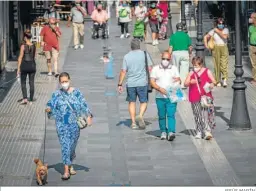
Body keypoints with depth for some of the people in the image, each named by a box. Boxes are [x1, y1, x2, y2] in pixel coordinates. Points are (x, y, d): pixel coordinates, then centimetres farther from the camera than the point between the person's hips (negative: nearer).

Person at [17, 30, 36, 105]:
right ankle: (31, 99, 13)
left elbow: (20, 57, -10)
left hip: (24, 65, -4)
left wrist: (18, 68, -6)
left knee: (23, 83, 7)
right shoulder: (34, 46, 1)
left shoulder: (23, 46, -12)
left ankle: (25, 98, -7)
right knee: (31, 83, 9)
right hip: (32, 65, 4)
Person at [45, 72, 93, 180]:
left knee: (72, 145, 12)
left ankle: (70, 165, 35)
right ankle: (66, 171, -8)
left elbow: (84, 105, -3)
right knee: (65, 146, -7)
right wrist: (48, 109, -25)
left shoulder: (77, 93, 2)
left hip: (74, 124, 1)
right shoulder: (57, 94, 4)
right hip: (62, 125, -1)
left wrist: (88, 116, -16)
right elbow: (51, 104, -2)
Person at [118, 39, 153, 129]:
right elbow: (150, 68, -3)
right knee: (143, 102, 9)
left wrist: (120, 84, 3)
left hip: (130, 83, 1)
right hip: (142, 82, -1)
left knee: (132, 102, 11)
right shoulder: (145, 54, -1)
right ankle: (140, 116, -16)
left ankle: (133, 122, 11)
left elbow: (123, 71, -2)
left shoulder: (126, 56, 1)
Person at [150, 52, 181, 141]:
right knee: (161, 116, 6)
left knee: (171, 114, -12)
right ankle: (163, 132, 19)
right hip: (160, 97, 1)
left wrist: (178, 80, -12)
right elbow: (152, 82, 0)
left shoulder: (174, 68, 12)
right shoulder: (155, 69, 6)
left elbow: (179, 80, 13)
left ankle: (171, 132, -20)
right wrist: (160, 88, -16)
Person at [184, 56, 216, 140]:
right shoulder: (191, 73, 9)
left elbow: (214, 81, 4)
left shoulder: (207, 72, 4)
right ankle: (199, 132, 19)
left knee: (206, 114, -12)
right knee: (198, 116, 9)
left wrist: (212, 84, -20)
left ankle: (207, 131, -15)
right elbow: (185, 84, 7)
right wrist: (190, 82, -15)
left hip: (206, 96, -3)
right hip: (195, 99, 3)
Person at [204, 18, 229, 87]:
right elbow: (205, 37, 10)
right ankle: (218, 81, 9)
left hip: (224, 48, 0)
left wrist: (217, 31, -8)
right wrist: (206, 45, -1)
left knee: (224, 65, -13)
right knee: (217, 65, 2)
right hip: (216, 49, 0)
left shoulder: (226, 30, 4)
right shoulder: (213, 31, 4)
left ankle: (225, 79, -19)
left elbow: (225, 36, -15)